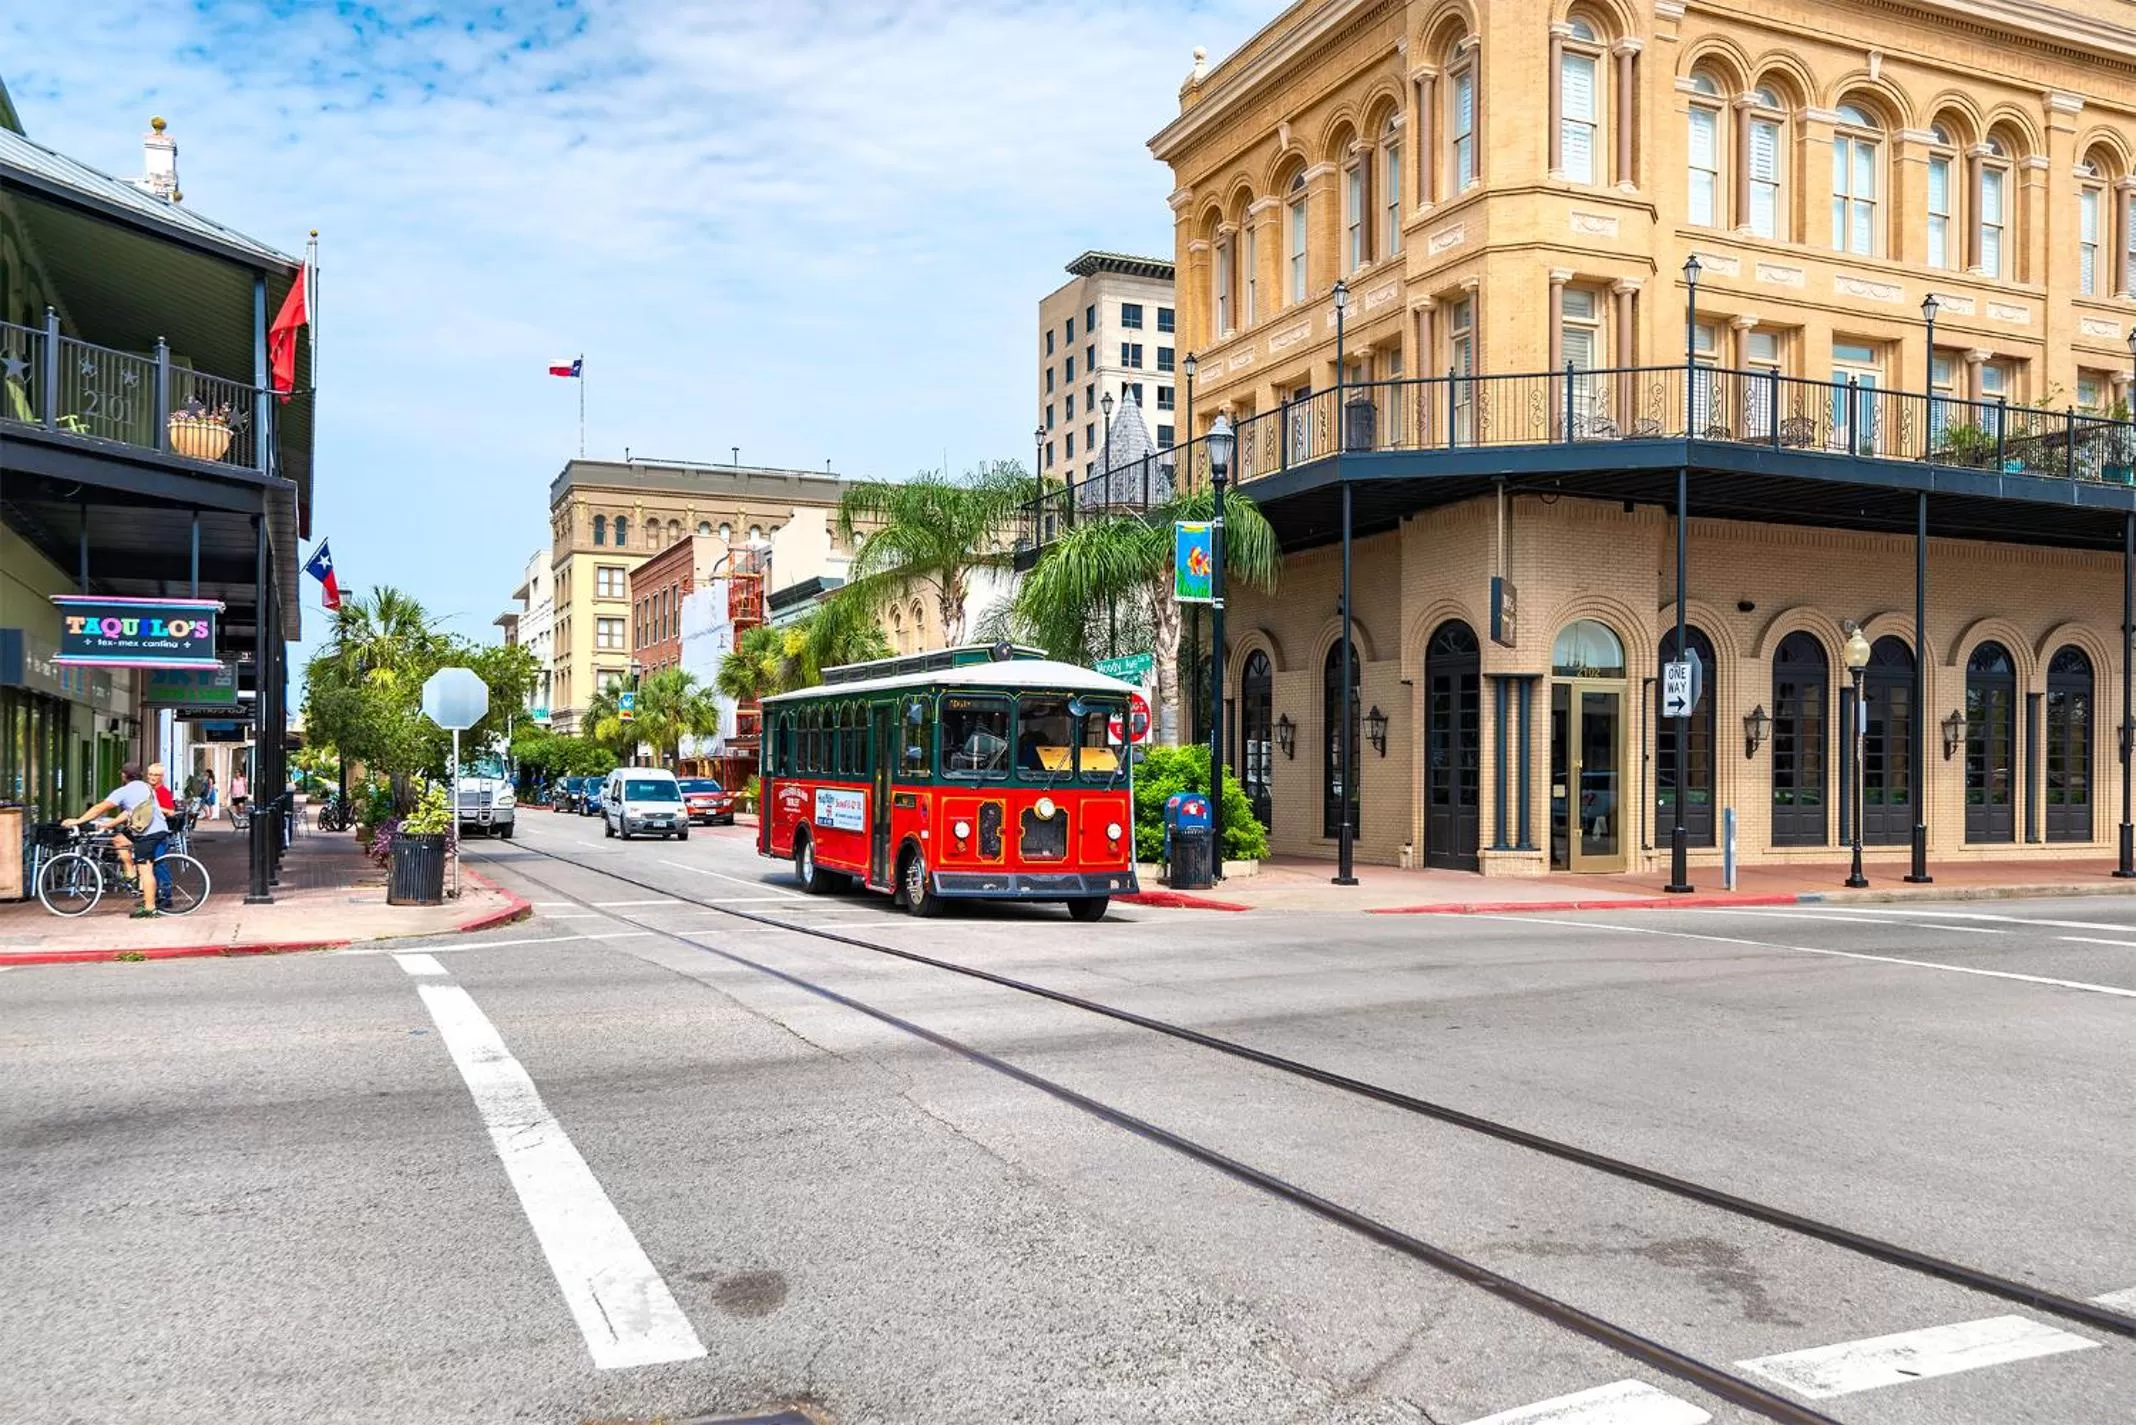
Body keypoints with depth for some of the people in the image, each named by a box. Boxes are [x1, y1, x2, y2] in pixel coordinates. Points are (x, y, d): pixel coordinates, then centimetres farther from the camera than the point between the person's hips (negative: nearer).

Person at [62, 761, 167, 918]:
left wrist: (77, 821, -2)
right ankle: (130, 875, 17)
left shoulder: (124, 791, -1)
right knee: (119, 839, 23)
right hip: (159, 828, 8)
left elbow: (100, 808, -7)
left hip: (148, 833, -8)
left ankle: (149, 909, -8)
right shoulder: (147, 787, 23)